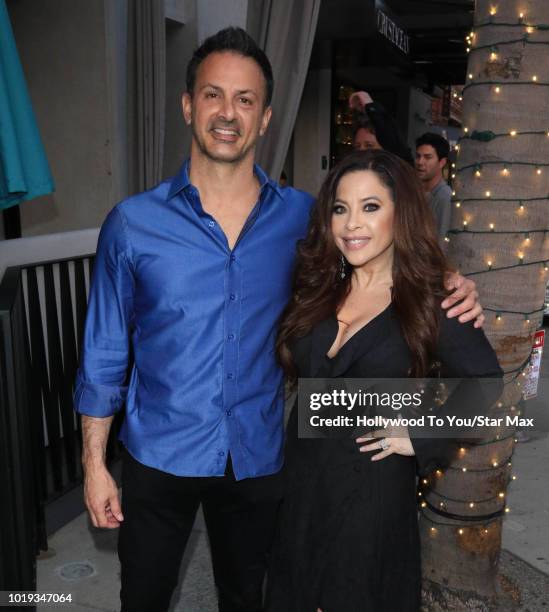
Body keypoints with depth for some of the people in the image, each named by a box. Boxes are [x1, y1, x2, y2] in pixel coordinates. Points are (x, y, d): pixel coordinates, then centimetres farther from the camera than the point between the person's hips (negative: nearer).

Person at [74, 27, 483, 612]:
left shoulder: (303, 216, -6)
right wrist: (94, 462, -1)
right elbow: (104, 352, -2)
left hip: (258, 458, 1)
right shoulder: (133, 222, -8)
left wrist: (448, 288, -14)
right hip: (159, 456, 0)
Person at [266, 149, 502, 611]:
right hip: (301, 475, 4)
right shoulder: (314, 288, -1)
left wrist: (424, 439, -9)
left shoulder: (430, 304, -12)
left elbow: (484, 380, -4)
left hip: (372, 488, -4)